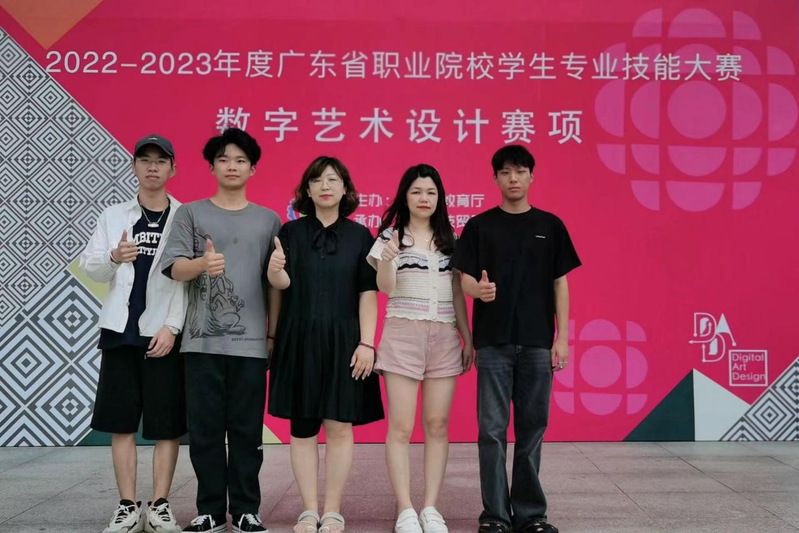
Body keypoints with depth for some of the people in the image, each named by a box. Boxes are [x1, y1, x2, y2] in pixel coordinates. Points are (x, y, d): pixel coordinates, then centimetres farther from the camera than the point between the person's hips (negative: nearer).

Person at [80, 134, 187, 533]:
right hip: (121, 331, 2)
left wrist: (172, 327, -12)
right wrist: (113, 257, -15)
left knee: (167, 424, 1)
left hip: (165, 334, -2)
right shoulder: (113, 216, 10)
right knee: (121, 422, 5)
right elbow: (89, 268, 6)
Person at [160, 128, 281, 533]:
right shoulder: (191, 214, 7)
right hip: (202, 340, 0)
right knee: (204, 429, 3)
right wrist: (202, 263, -25)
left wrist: (273, 334, 6)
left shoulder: (268, 220, 10)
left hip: (251, 342, 0)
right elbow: (175, 268, -4)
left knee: (247, 430, 3)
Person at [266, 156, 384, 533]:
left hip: (343, 342, 0)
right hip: (299, 341, 1)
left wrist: (366, 343, -8)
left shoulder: (359, 235, 3)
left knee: (339, 427, 1)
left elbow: (368, 293, 0)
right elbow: (283, 283, -6)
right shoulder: (291, 232, 5)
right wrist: (275, 270, -29)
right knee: (302, 428, 4)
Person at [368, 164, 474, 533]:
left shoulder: (450, 239, 12)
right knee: (400, 427, -4)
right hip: (402, 335, -3)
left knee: (437, 425, 4)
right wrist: (389, 259, -29)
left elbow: (458, 294, 14)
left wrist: (468, 337, 9)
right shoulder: (390, 236, 2)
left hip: (444, 337, 3)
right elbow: (385, 287, -10)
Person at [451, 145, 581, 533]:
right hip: (492, 341, -1)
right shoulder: (479, 226, 5)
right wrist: (479, 289, -22)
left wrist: (562, 338, 0)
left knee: (532, 428, 6)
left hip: (537, 341, 1)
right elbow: (465, 279, 2)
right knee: (492, 428, 0)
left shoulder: (550, 226, 8)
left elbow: (560, 284, 7)